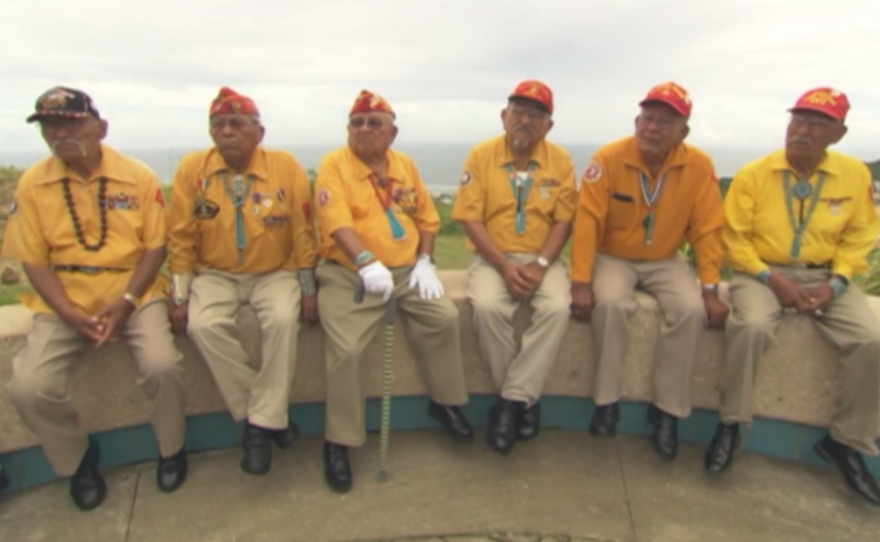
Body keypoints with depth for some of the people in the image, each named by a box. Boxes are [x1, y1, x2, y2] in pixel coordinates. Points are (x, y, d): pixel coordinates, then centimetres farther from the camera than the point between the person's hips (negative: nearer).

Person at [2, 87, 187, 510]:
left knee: (162, 364, -26)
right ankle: (78, 458, 14)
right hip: (63, 300, 2)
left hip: (132, 292, -1)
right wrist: (70, 314, -14)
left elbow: (155, 246, -3)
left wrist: (126, 302, -15)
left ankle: (171, 449, 6)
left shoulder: (137, 177, -4)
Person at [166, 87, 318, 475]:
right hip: (215, 275, 1)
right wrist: (180, 297, -4)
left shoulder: (285, 166, -6)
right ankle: (268, 415, -10)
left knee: (283, 320, -30)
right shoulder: (192, 168, -3)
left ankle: (261, 423, -13)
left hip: (274, 273, -1)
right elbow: (181, 237, 0)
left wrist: (308, 289, -4)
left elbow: (302, 232, -3)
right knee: (203, 326, -26)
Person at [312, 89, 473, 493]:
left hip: (406, 270, 5)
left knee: (444, 317, -14)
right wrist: (367, 263, -35)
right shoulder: (333, 165, -5)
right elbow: (337, 222, -20)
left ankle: (446, 402, 10)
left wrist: (425, 261, 0)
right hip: (349, 275, -4)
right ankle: (339, 442, 0)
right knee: (345, 350, -20)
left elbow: (427, 218, 14)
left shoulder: (405, 166, 12)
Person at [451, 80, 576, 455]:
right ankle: (524, 397, -9)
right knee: (487, 307, -30)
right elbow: (470, 219, -6)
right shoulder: (481, 156, -1)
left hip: (542, 260, 1)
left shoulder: (560, 161, 3)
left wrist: (541, 265, -15)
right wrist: (504, 268, -16)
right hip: (493, 259, -1)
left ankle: (512, 399, -15)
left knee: (557, 308, -28)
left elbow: (563, 221, 1)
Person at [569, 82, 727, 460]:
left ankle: (667, 409, -6)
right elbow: (587, 221, -18)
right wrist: (581, 282, -25)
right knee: (610, 303, -32)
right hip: (613, 257, -2)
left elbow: (707, 231, -6)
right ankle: (606, 401, -11)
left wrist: (710, 290, -12)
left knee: (691, 310, -25)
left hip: (665, 261, 2)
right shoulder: (608, 158, -15)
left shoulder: (699, 166, -10)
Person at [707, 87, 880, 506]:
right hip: (762, 273, -2)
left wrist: (835, 283, -10)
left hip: (825, 276, 3)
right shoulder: (753, 174, -4)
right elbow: (735, 238, -5)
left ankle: (846, 441, 4)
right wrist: (771, 279, -16)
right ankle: (731, 424, -12)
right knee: (750, 327, -34)